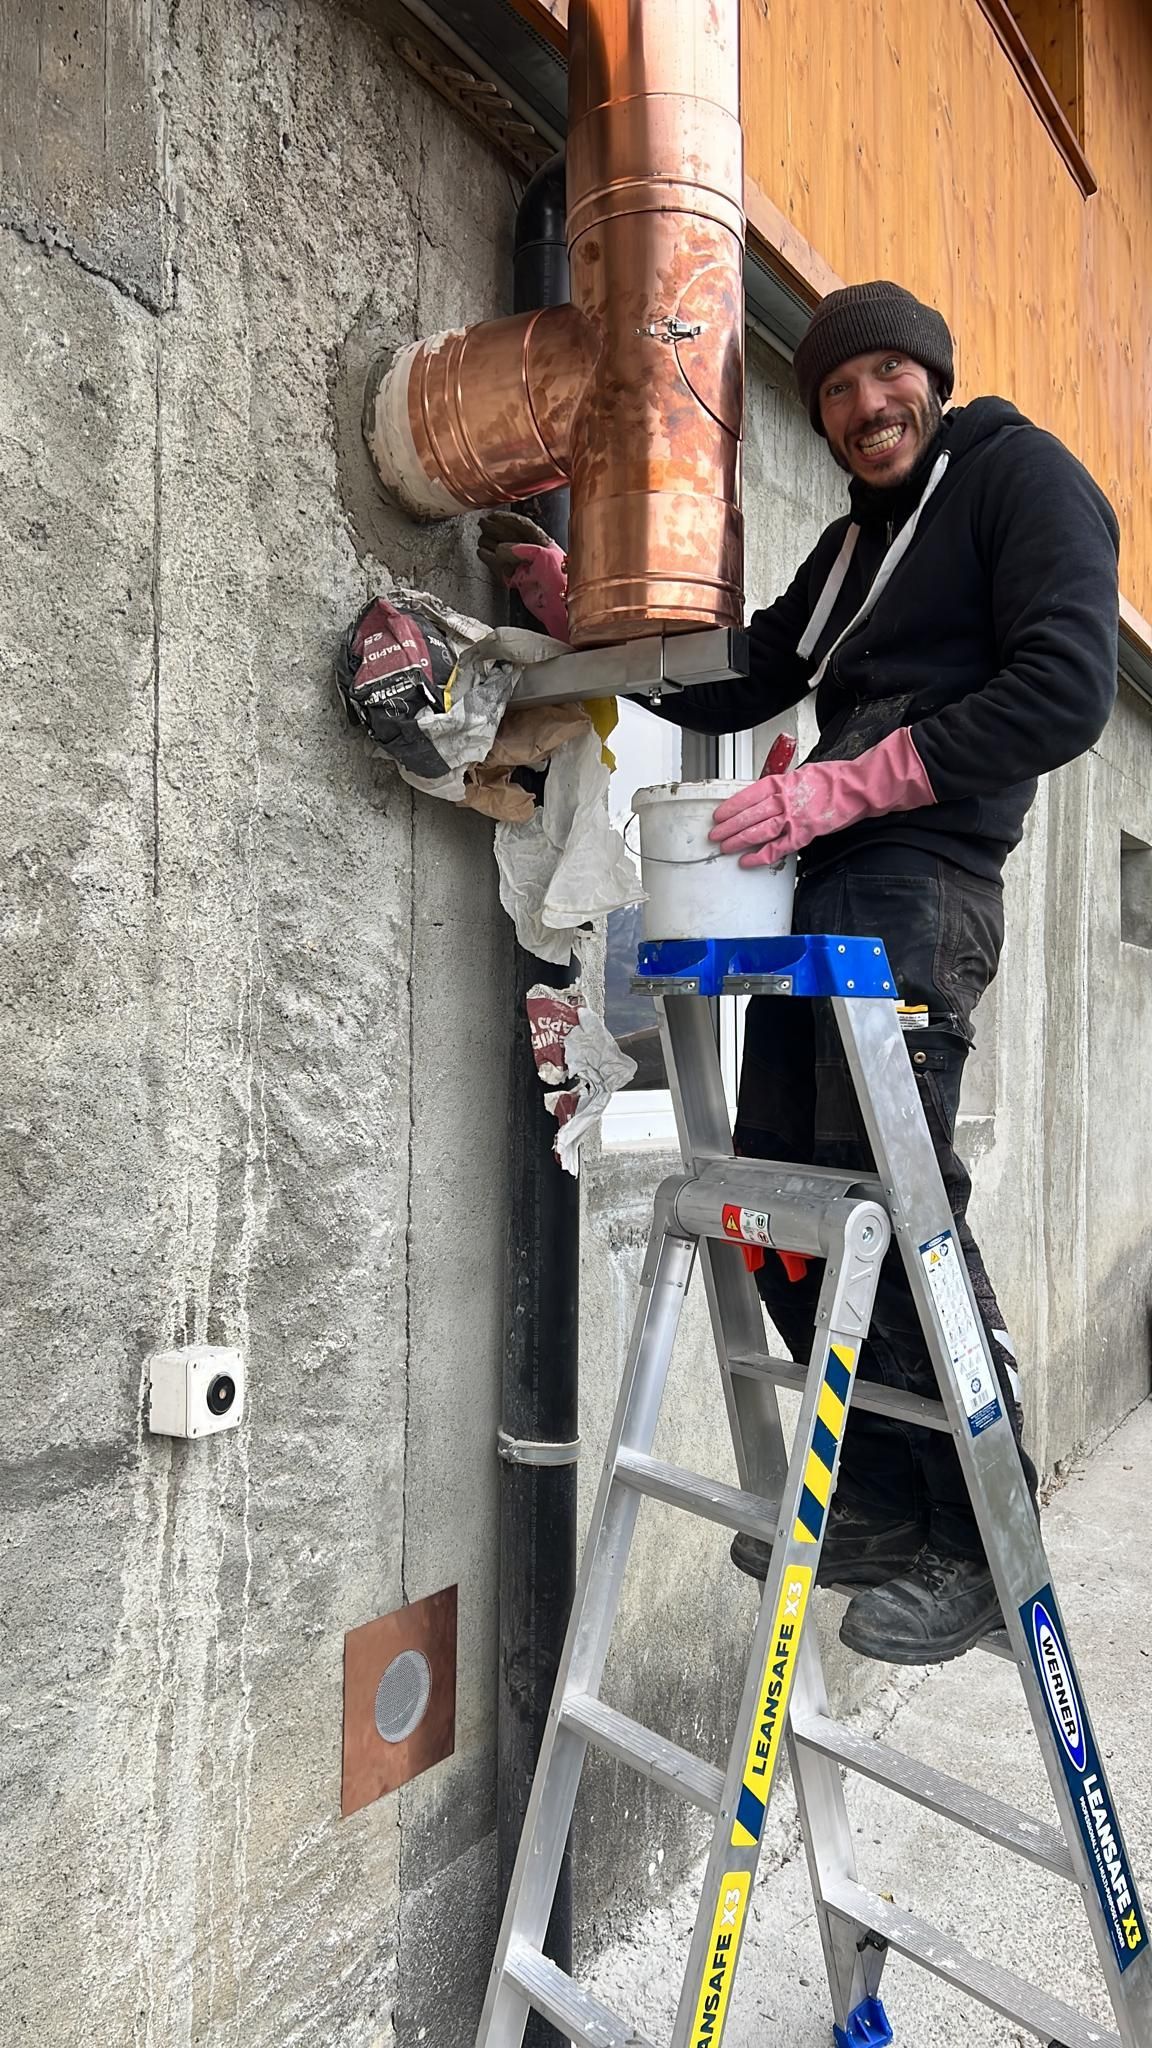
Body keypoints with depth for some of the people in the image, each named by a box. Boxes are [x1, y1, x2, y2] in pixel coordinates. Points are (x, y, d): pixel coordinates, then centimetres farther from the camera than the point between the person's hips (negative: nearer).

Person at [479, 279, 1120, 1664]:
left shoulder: (1020, 472, 6)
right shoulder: (849, 546, 30)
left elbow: (1066, 691, -10)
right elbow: (732, 690, 28)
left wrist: (835, 788, -15)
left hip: (919, 881, -8)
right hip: (819, 886, 8)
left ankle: (982, 1547, 2)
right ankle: (882, 1504, 16)